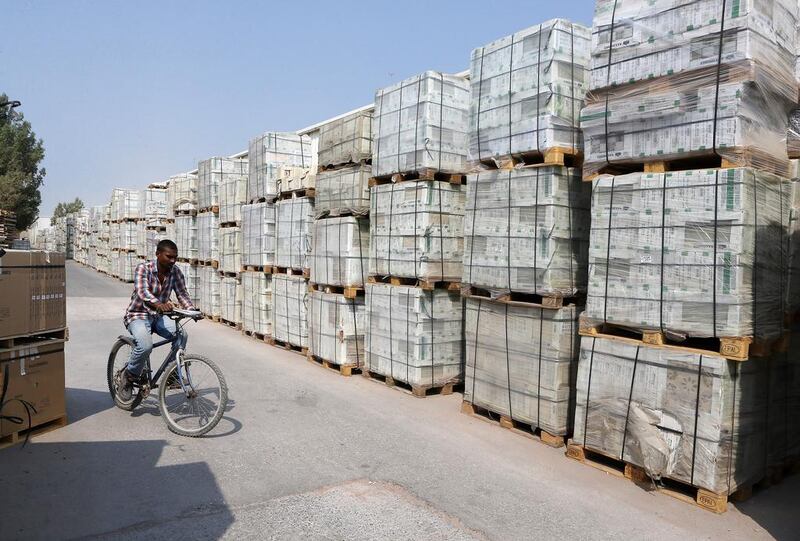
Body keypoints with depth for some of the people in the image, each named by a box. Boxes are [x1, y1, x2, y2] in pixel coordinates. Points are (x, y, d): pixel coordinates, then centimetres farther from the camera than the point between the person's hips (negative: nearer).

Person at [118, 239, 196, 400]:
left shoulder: (175, 272, -5)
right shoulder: (143, 268, -19)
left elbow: (182, 294, -9)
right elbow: (142, 292, -35)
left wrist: (192, 310, -30)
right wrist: (158, 304, -55)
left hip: (158, 316, 4)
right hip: (138, 315, -4)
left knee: (181, 334, -25)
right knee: (146, 346, -32)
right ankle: (128, 376, -4)